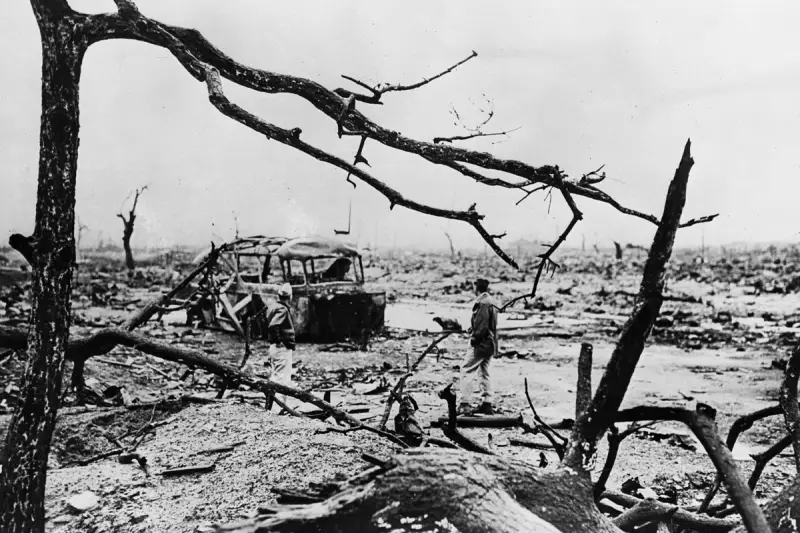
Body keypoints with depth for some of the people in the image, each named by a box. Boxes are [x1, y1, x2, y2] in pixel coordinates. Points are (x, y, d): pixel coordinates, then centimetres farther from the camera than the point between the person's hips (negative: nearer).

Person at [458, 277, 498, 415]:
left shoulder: (483, 303, -16)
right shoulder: (490, 302, 14)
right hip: (490, 343, 10)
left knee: (466, 370, -5)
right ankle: (487, 404, 14)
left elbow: (482, 326, -20)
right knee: (483, 372, 14)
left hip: (481, 343, -10)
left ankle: (464, 403, -7)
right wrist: (473, 330, 14)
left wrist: (474, 338, -12)